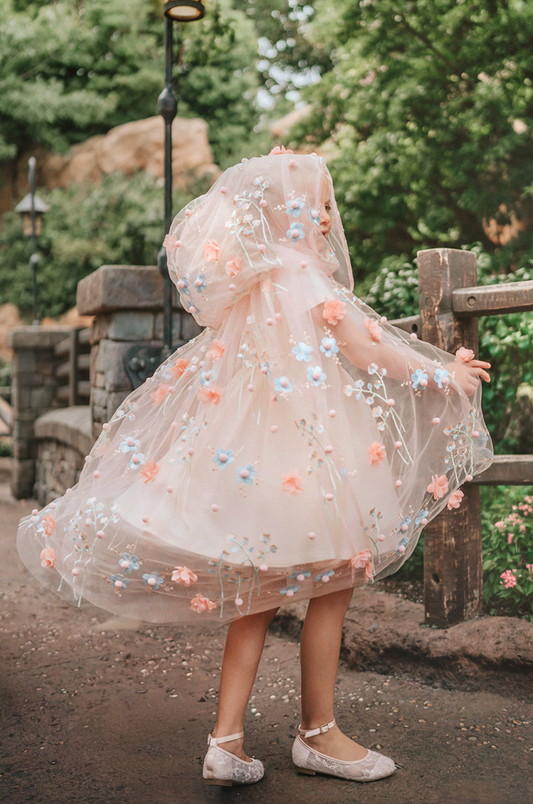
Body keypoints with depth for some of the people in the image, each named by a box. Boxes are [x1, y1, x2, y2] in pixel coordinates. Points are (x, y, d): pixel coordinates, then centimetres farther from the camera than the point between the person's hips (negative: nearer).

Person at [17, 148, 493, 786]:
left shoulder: (252, 282, 15)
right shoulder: (300, 273, -11)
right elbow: (363, 351, -11)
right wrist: (442, 374, 0)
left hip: (248, 453, 9)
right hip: (300, 451, -8)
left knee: (259, 594, 12)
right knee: (333, 582, 6)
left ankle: (226, 742, 14)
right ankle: (317, 735, 19)